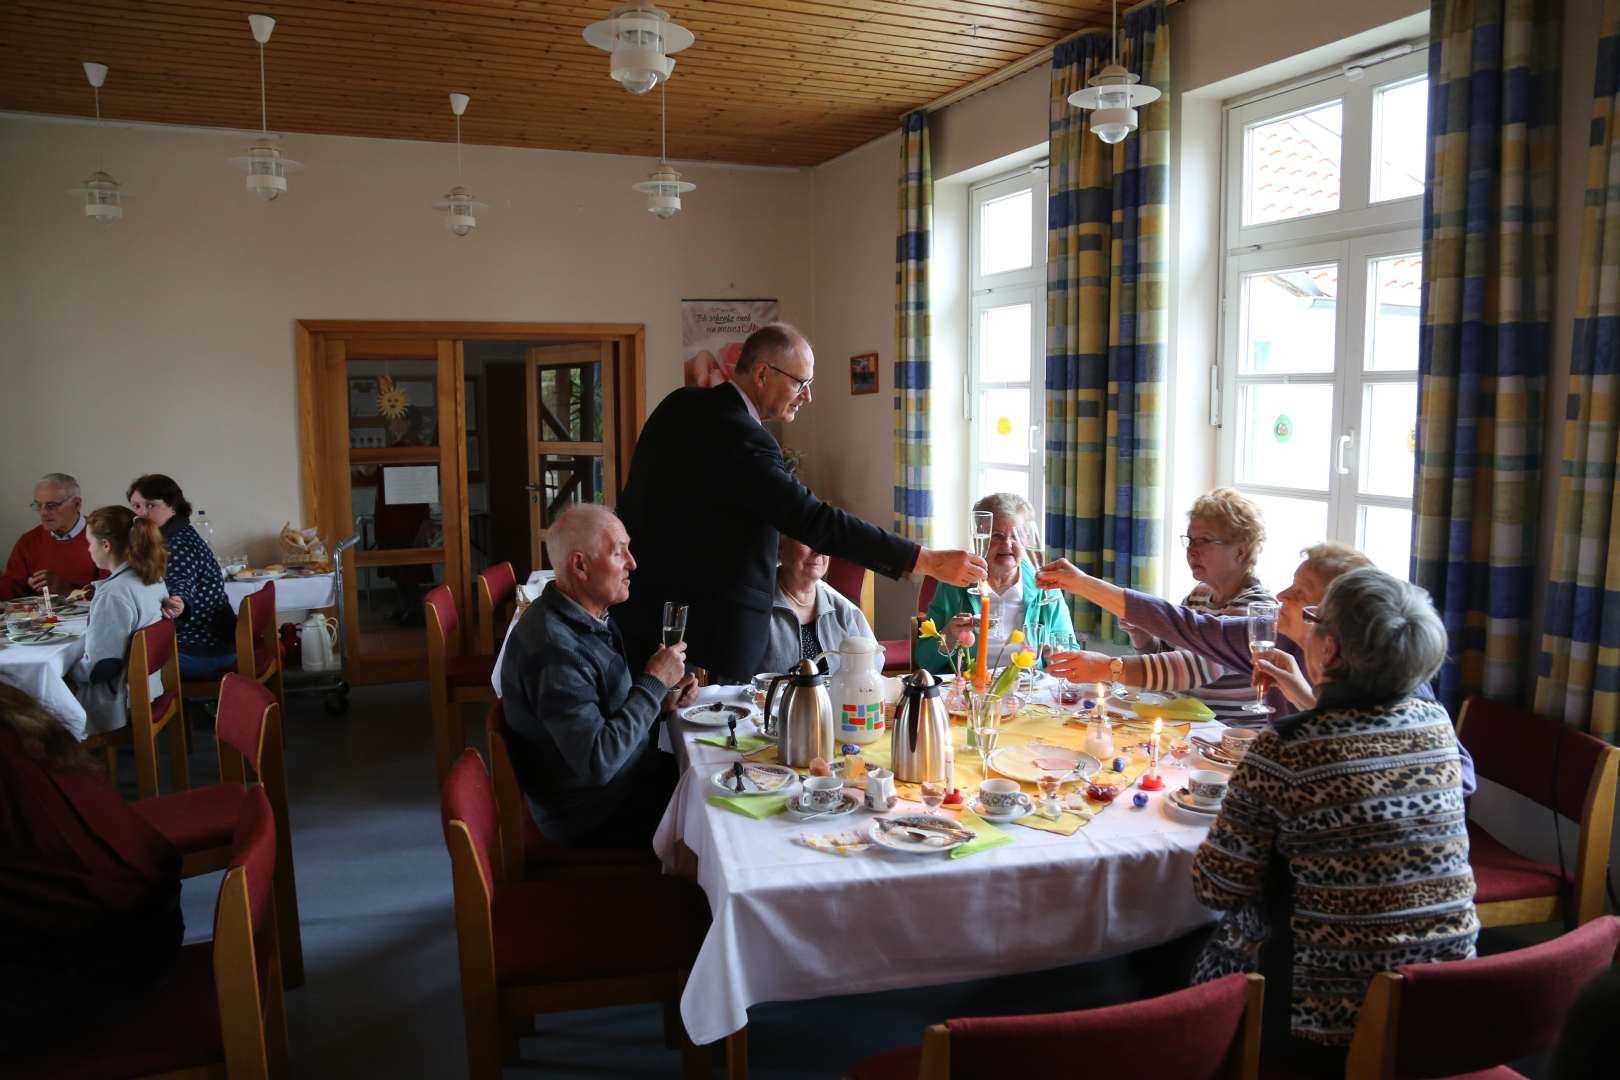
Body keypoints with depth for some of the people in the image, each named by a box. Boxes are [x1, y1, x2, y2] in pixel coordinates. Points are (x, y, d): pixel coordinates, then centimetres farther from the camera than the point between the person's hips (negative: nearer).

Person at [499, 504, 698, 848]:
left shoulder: (591, 617, 4)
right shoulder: (554, 647, -28)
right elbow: (596, 762, -29)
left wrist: (662, 701, -3)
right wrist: (654, 683, -21)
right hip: (595, 821, -9)